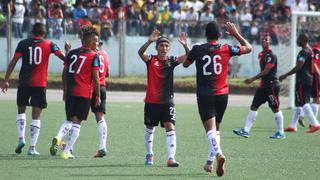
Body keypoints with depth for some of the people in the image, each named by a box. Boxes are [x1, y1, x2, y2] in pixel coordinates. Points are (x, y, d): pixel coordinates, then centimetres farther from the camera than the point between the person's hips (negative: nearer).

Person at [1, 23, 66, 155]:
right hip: (40, 84, 0)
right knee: (36, 116, 3)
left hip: (24, 82, 1)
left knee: (21, 110, 20)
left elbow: (13, 62, -2)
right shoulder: (49, 44, 3)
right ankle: (32, 147, -1)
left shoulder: (23, 44, 3)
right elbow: (63, 57, -2)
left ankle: (21, 138, 2)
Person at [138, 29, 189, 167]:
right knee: (149, 129, 15)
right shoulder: (151, 60, -4)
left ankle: (171, 158, -17)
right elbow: (140, 52, -24)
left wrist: (185, 46, -33)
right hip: (151, 101, 0)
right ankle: (149, 155, 35)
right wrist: (149, 41, -41)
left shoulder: (172, 61, 0)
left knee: (170, 128, -12)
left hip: (167, 101, 0)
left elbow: (188, 57, -13)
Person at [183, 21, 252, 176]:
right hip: (222, 94, 3)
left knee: (210, 128, -12)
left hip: (204, 95, -2)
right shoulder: (226, 49, 0)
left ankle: (218, 153, -37)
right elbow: (248, 48, 14)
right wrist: (236, 34, 24)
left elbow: (185, 64, 15)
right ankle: (210, 162, 21)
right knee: (216, 128, 18)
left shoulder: (197, 49, -4)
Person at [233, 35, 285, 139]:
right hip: (263, 85, 9)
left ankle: (281, 133, 8)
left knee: (275, 109, -1)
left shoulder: (271, 56, -14)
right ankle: (246, 130, 2)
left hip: (271, 85, -9)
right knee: (254, 107, 3)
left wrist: (253, 79, -19)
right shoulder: (261, 55, 13)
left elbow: (266, 72, -19)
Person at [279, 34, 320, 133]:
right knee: (298, 104, 13)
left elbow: (298, 67, -22)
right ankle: (292, 126, 18)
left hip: (302, 81, -10)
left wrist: (285, 75, -17)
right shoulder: (309, 50, 16)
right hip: (308, 80, 10)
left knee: (303, 103, -11)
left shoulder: (304, 52, -16)